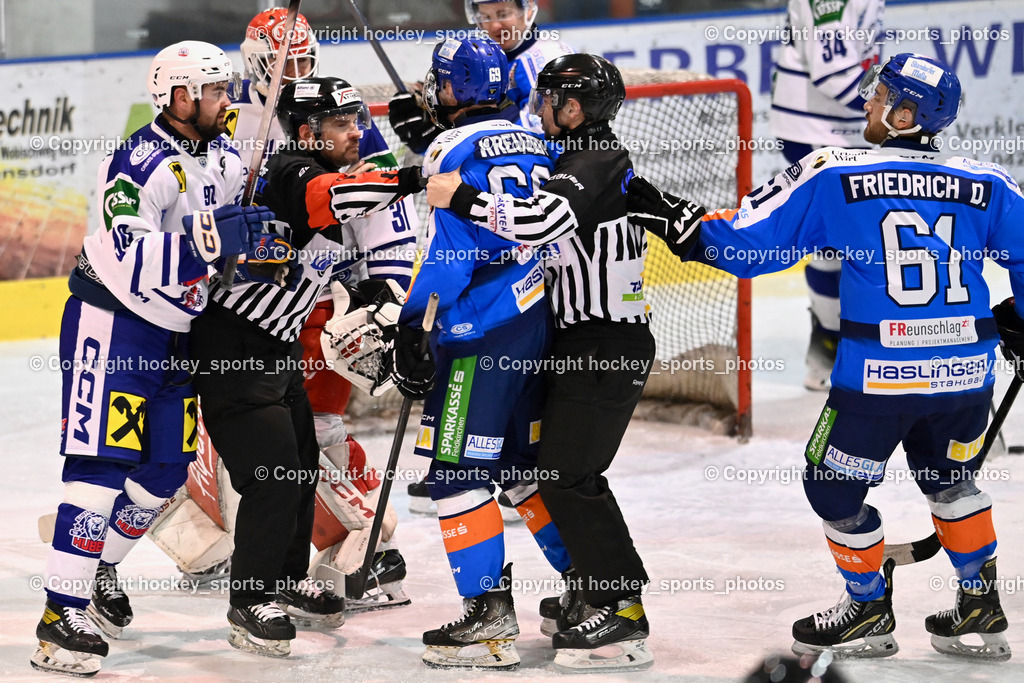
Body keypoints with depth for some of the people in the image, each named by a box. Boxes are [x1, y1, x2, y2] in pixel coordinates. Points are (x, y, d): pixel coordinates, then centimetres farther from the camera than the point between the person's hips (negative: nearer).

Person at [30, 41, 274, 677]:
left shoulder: (226, 158, 5)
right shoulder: (143, 163, -22)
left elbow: (240, 233, 22)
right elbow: (131, 254, -34)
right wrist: (206, 238, -41)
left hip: (173, 330, 8)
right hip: (112, 321, -8)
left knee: (166, 467, 9)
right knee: (104, 464, -12)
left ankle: (101, 570, 30)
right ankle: (64, 612, -11)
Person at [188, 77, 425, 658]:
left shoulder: (340, 180, 11)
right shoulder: (291, 174, -19)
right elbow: (332, 198, -42)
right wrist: (410, 181, -51)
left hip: (279, 347, 10)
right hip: (231, 346, -10)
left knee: (303, 464, 18)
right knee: (272, 472, -11)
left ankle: (289, 578, 36)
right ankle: (251, 604, 2)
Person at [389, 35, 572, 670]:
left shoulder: (454, 150, -10)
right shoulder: (535, 144, 13)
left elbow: (446, 250, -15)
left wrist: (410, 329, -9)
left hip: (480, 335, -8)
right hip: (537, 320, 8)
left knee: (458, 471, -5)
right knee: (526, 466, 18)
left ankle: (491, 617, -8)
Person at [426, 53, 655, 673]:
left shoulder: (595, 166, -18)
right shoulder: (599, 159, 14)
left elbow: (542, 220, -35)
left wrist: (459, 197, -26)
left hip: (606, 347, -10)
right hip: (590, 340, 10)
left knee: (566, 473, -10)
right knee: (568, 469, 17)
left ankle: (624, 615, -9)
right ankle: (603, 590, 26)